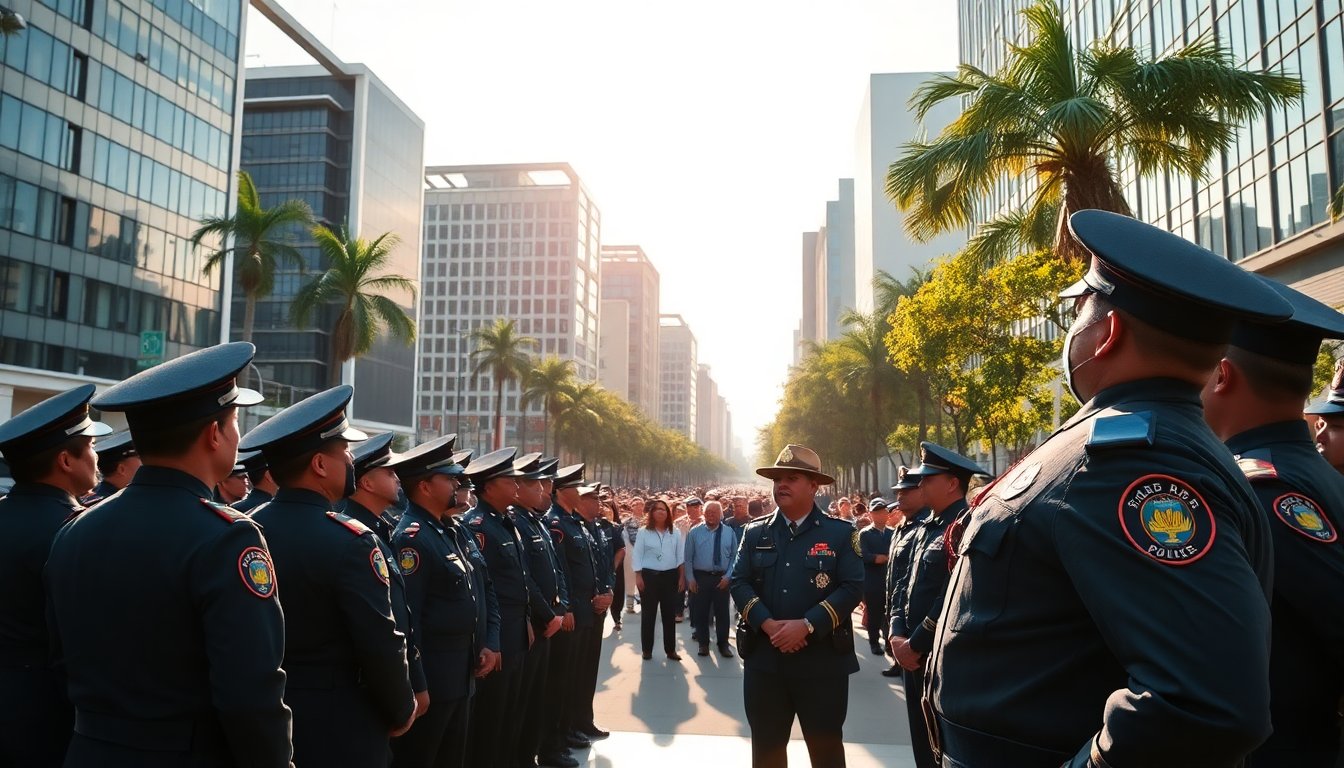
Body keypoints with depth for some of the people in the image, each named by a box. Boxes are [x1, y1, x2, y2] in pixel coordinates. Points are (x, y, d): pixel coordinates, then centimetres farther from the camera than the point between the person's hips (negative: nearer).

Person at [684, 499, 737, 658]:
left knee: (722, 612, 8)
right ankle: (703, 643, 22)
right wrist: (690, 578, -4)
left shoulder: (729, 533, 1)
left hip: (721, 578, 0)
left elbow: (734, 556, 2)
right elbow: (688, 557, 1)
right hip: (700, 577, 0)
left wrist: (727, 576, -6)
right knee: (701, 611, 8)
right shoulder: (695, 532, -1)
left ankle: (723, 644, 21)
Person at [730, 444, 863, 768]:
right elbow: (739, 583, 2)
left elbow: (852, 587, -8)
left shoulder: (841, 533, 0)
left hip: (822, 659, -2)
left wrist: (807, 625, -18)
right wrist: (768, 624, -14)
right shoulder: (755, 533, 8)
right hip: (764, 658, 3)